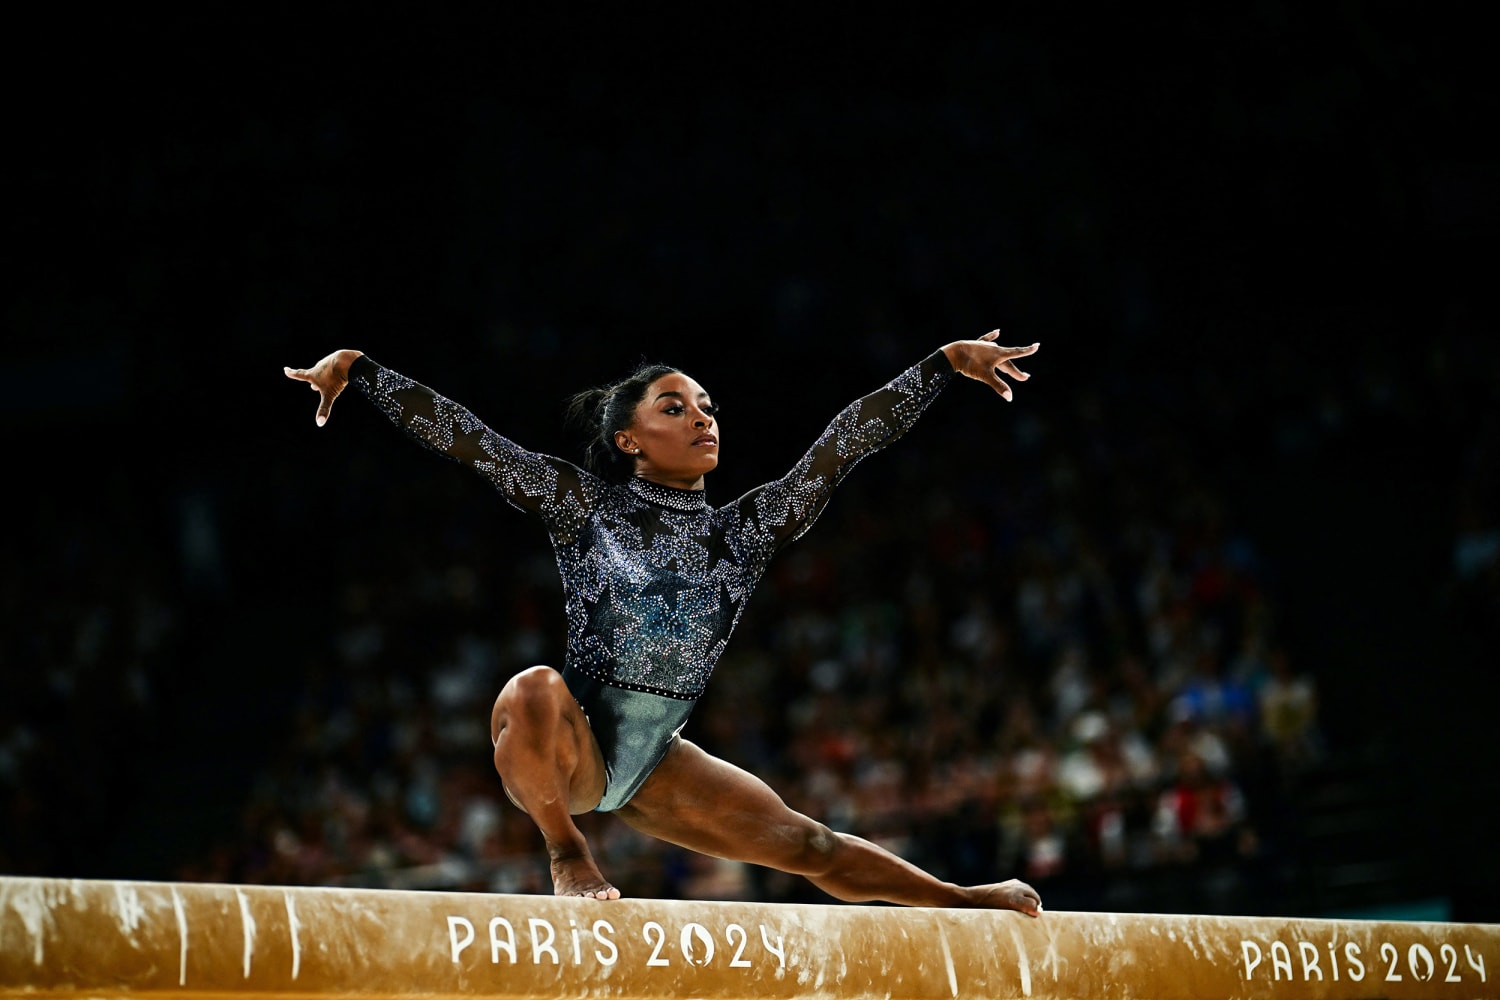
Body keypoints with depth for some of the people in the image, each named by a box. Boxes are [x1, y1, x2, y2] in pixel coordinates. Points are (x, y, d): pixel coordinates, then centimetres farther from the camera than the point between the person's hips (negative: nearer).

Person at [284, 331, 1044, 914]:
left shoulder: (740, 532, 2)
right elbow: (466, 439, -12)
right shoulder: (586, 507, -7)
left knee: (805, 844, 11)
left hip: (656, 762, 4)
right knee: (533, 690, -40)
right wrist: (356, 368, -17)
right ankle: (567, 854, -17)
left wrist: (946, 362, 2)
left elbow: (845, 441, 1)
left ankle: (965, 901, 33)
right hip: (572, 746, -4)